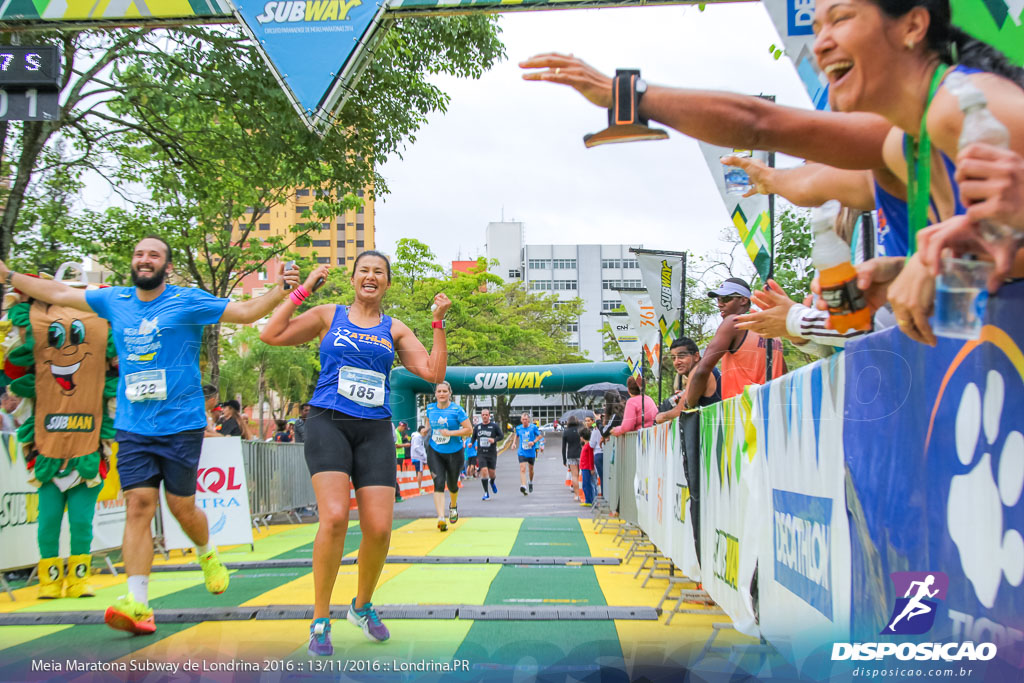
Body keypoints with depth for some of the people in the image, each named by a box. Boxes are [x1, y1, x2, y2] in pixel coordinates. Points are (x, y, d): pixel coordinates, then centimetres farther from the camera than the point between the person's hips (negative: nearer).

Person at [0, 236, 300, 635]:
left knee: (181, 506, 4)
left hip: (181, 425, -3)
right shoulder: (115, 301, 10)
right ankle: (137, 605, -9)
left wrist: (279, 290, -21)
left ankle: (206, 554, 38)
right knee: (139, 505, -7)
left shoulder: (188, 302, -3)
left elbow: (246, 312, -6)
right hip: (133, 427, 3)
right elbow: (59, 293, 21)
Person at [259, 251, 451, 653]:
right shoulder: (329, 316, 11)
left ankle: (361, 607, 21)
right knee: (335, 517, -22)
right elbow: (271, 335, 2)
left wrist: (438, 322, 4)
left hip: (375, 430, 3)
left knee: (379, 528, -8)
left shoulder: (395, 330, 16)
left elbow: (433, 372, 8)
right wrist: (304, 288, 2)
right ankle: (320, 621, -7)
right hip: (329, 423, -3)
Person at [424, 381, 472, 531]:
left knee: (452, 484, 11)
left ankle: (453, 505, 46)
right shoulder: (430, 408, 2)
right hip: (434, 452, 2)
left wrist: (450, 433, -21)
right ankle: (441, 518, -22)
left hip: (454, 453, -1)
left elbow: (469, 430, -12)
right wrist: (427, 430, 9)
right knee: (439, 483, -15)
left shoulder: (457, 410, -10)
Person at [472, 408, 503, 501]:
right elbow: (473, 437, 21)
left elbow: (502, 435, 3)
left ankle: (492, 482, 40)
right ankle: (486, 493, -6)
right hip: (481, 454, 1)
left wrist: (494, 439, -15)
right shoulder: (477, 427, 9)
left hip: (492, 453, -1)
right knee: (484, 471, -14)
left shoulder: (494, 426, 2)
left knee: (492, 472, 1)